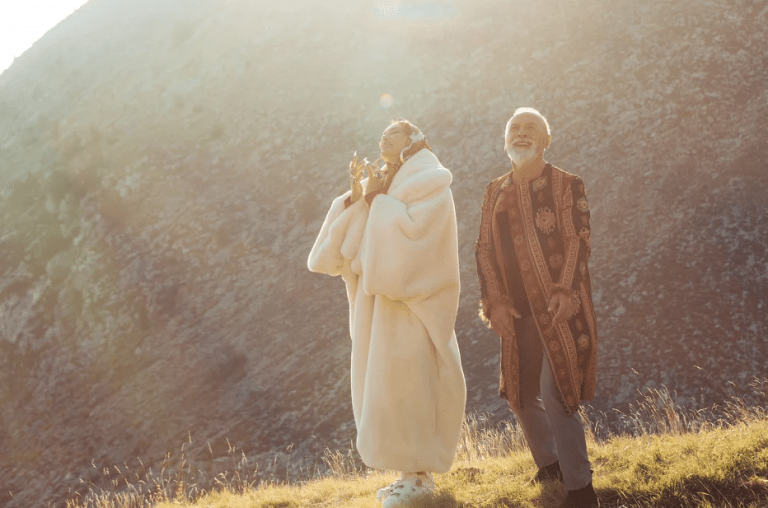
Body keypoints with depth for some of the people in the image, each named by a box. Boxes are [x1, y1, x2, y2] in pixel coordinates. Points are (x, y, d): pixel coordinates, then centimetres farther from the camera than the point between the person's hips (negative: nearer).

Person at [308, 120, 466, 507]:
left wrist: (378, 198, -12)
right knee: (390, 384, 7)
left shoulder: (429, 182, -5)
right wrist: (357, 195, -5)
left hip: (412, 298, -8)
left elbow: (412, 228, -21)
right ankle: (415, 473, 14)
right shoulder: (387, 183, 17)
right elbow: (353, 237, 9)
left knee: (406, 383, -8)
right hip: (385, 296, 8)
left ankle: (418, 476, 0)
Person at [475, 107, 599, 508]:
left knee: (556, 396, -12)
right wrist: (495, 301, -4)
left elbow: (578, 241, -8)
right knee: (521, 394, 11)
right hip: (516, 310, 5)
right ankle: (549, 463, 34)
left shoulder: (566, 185, -1)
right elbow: (485, 249, 7)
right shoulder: (495, 192, 11)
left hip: (559, 306, -5)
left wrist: (566, 291, -20)